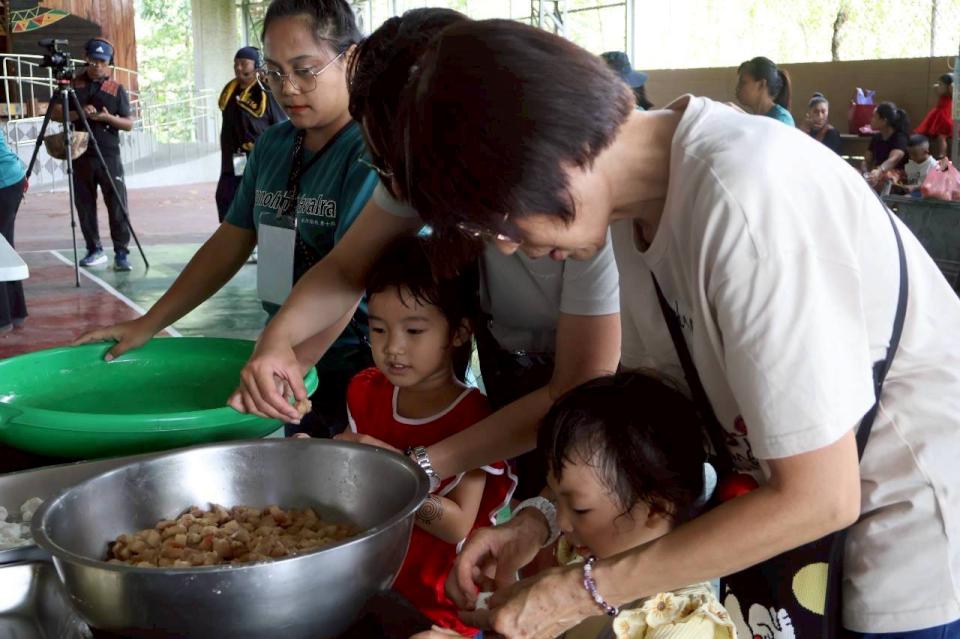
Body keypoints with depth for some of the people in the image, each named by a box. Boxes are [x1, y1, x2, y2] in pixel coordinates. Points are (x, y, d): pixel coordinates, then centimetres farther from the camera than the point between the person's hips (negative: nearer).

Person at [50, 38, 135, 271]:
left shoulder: (117, 89, 5)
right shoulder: (73, 85, 9)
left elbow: (129, 124, 3)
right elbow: (56, 113, 4)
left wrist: (108, 117, -15)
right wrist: (79, 113, -13)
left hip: (109, 156, -2)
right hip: (80, 155, 2)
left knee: (117, 205, -7)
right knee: (84, 205, 6)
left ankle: (121, 252, -5)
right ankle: (94, 250, 16)